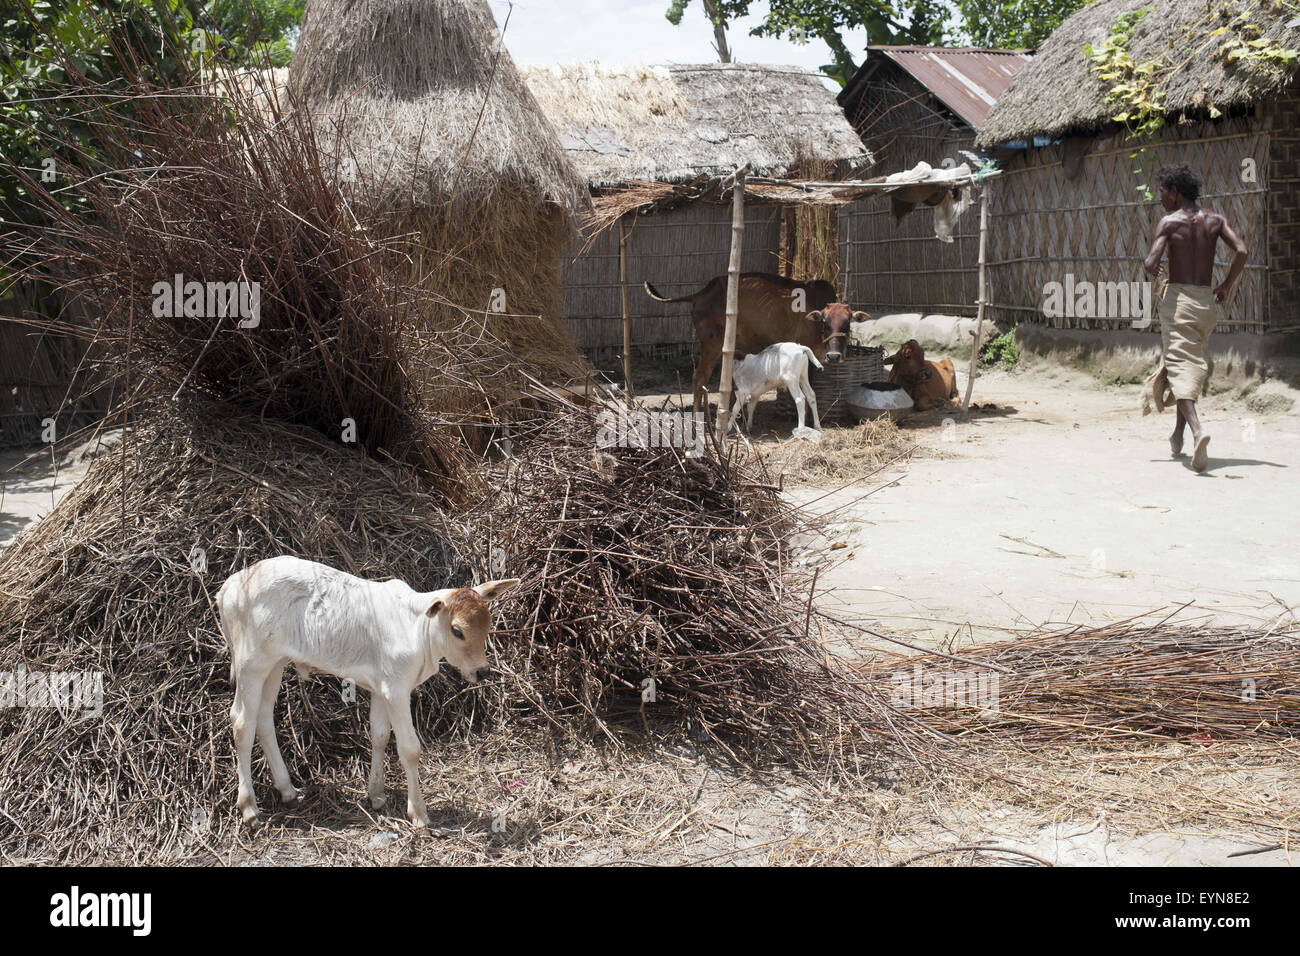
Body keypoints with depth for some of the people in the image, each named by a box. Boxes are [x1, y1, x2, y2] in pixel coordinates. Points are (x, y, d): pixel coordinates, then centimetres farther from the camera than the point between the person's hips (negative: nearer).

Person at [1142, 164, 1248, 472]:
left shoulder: (1169, 222, -5)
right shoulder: (1215, 220, 8)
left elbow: (1151, 264, -15)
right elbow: (1241, 251, -5)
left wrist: (1153, 271, 9)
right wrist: (1227, 286, 7)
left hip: (1178, 298, -5)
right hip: (1207, 300, 5)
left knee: (1180, 366, -11)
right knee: (1195, 365, 17)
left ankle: (1197, 430, -33)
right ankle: (1178, 435, 24)